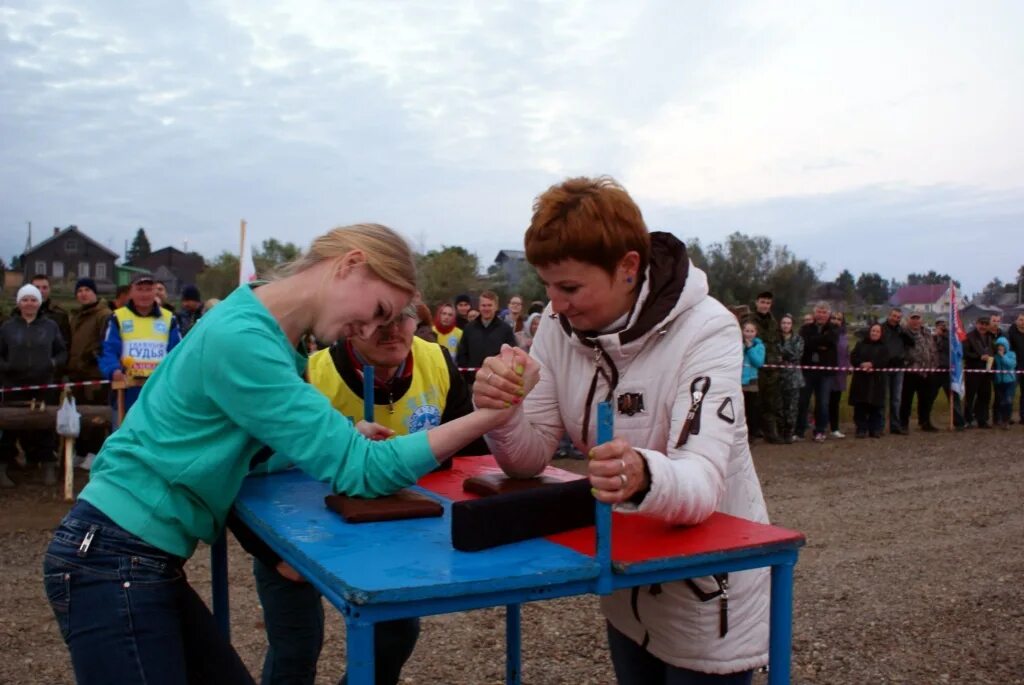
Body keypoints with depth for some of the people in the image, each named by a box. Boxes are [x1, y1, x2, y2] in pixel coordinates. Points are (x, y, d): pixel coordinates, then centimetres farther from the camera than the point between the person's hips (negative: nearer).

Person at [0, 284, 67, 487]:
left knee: (44, 426, 2)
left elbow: (62, 352, 10)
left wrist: (53, 363, -9)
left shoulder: (50, 326, 7)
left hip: (43, 386, 0)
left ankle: (48, 467, 10)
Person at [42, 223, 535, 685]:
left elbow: (254, 450, 13)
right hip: (115, 558, -9)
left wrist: (342, 440, -4)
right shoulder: (241, 337, -23)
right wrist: (489, 415, -26)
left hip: (144, 560, 9)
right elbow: (356, 472, -23)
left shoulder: (267, 334, 8)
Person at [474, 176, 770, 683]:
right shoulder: (561, 325, -10)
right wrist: (499, 412, -29)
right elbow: (529, 460, -8)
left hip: (707, 594, -5)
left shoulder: (706, 331, -26)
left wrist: (644, 478, -57)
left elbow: (703, 484, -35)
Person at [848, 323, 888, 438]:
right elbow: (853, 358, 2)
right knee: (860, 406, -1)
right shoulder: (860, 345, 13)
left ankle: (875, 429, 6)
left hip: (877, 380, -1)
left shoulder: (884, 347, 9)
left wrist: (872, 364, -20)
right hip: (861, 379, 1)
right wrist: (862, 364, -17)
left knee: (876, 406, -1)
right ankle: (861, 429, 5)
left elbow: (886, 360, -7)